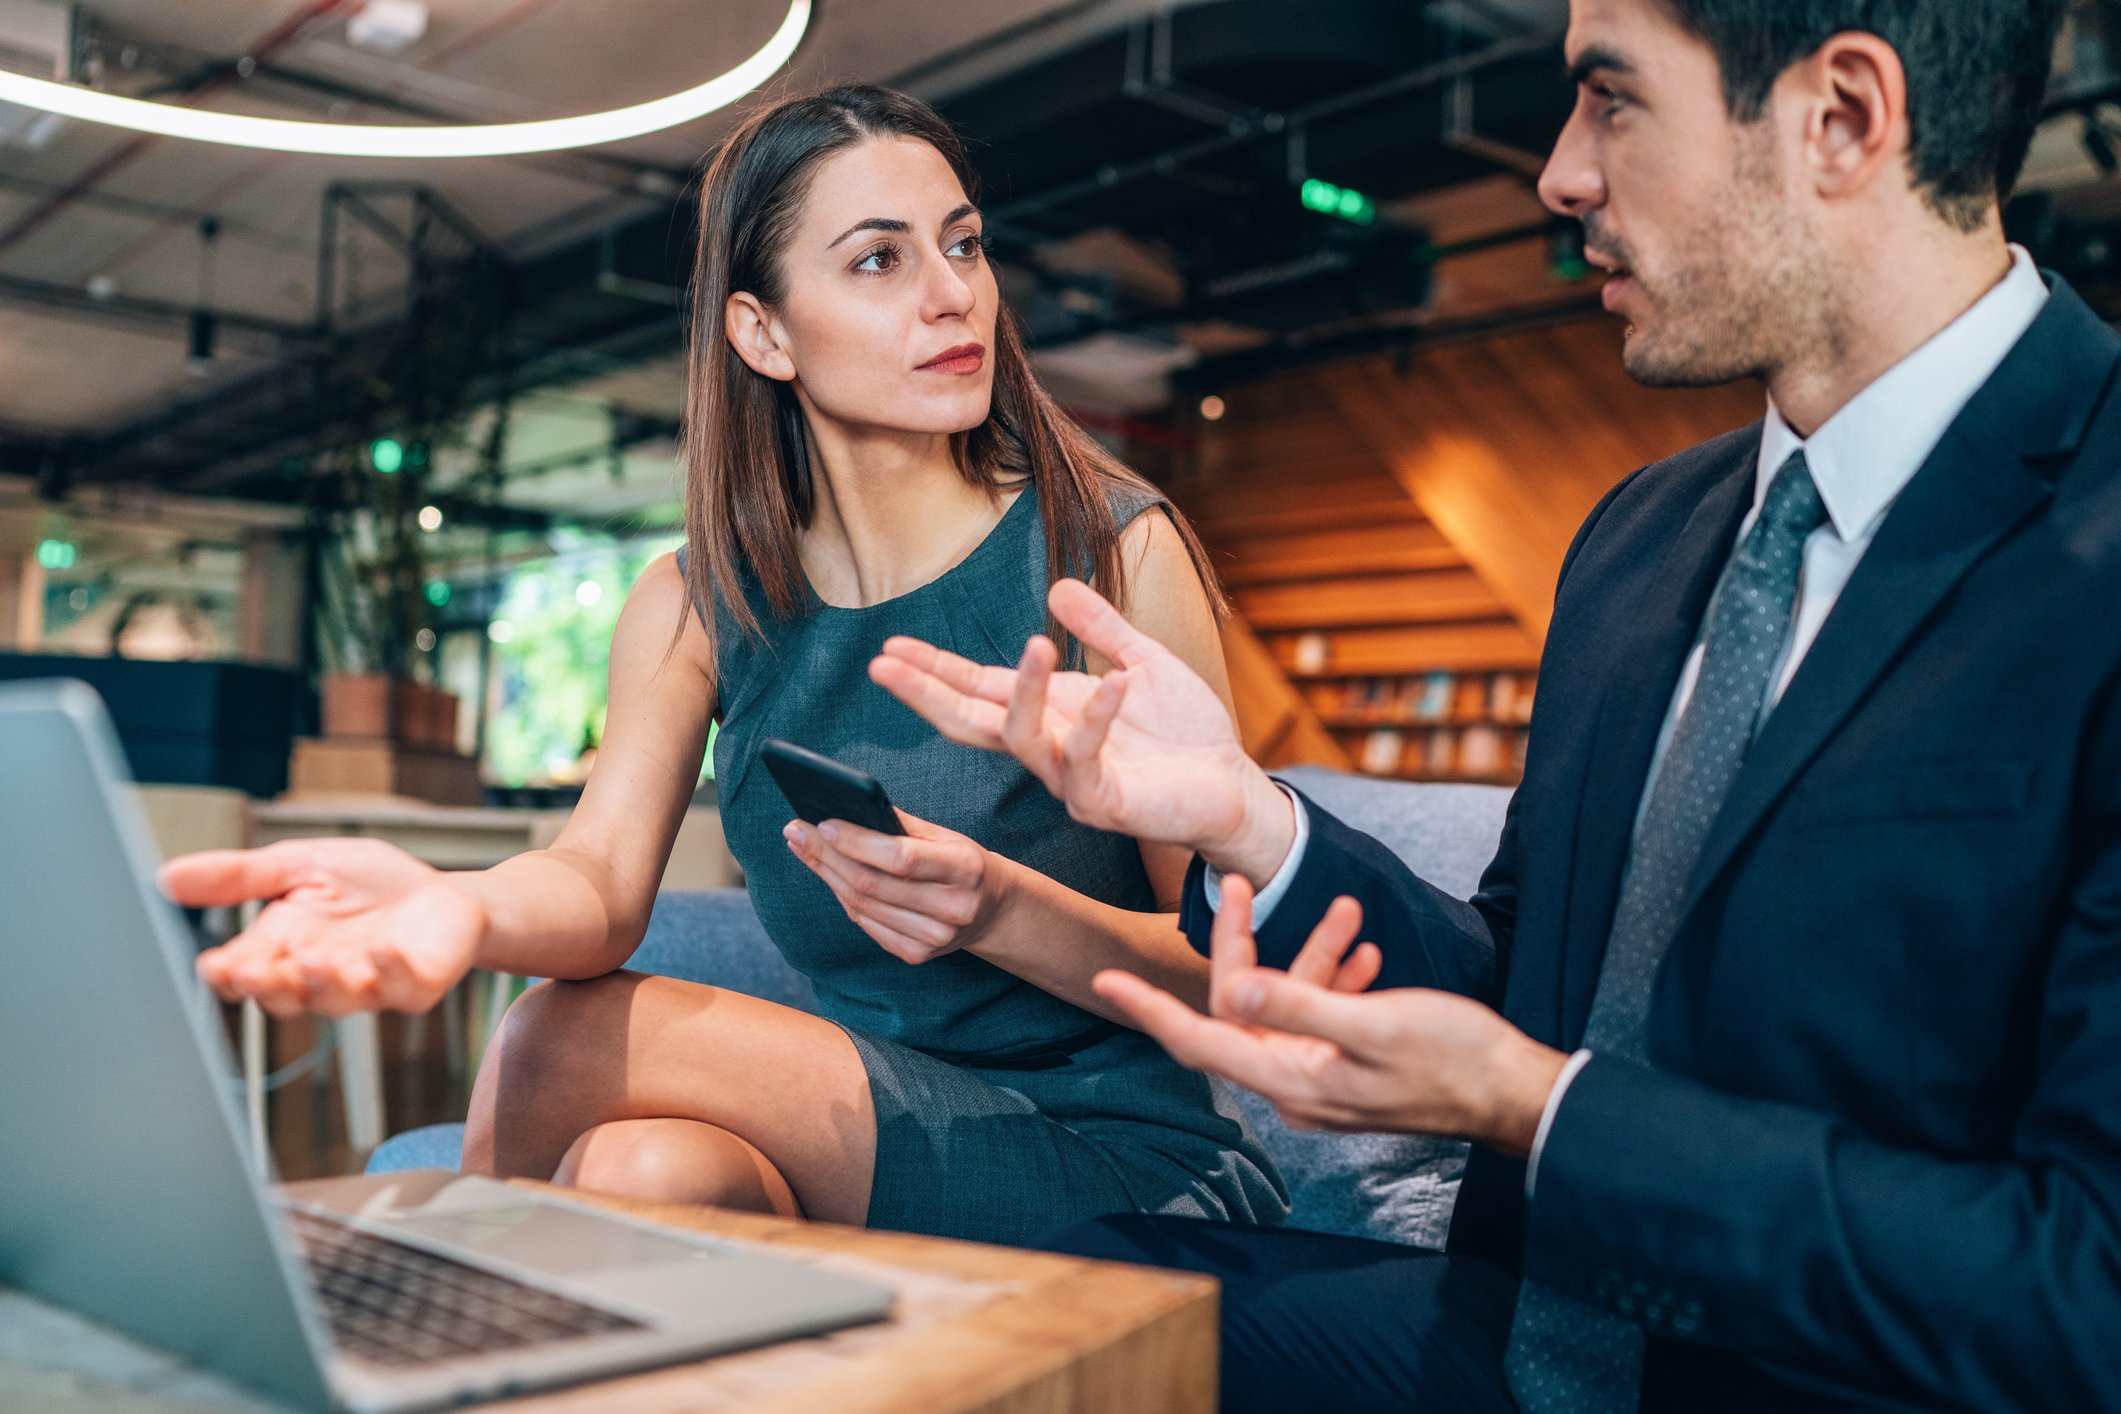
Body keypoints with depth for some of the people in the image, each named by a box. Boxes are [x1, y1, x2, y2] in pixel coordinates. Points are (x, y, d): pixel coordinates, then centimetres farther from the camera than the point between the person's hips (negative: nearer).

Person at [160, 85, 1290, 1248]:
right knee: (641, 1172, -30)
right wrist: (462, 904, -38)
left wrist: (999, 911, -29)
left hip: (1136, 1157, -3)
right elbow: (603, 879, -13)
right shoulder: (696, 602, 3)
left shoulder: (1114, 551, -7)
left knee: (567, 1044, -23)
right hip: (878, 1142, 3)